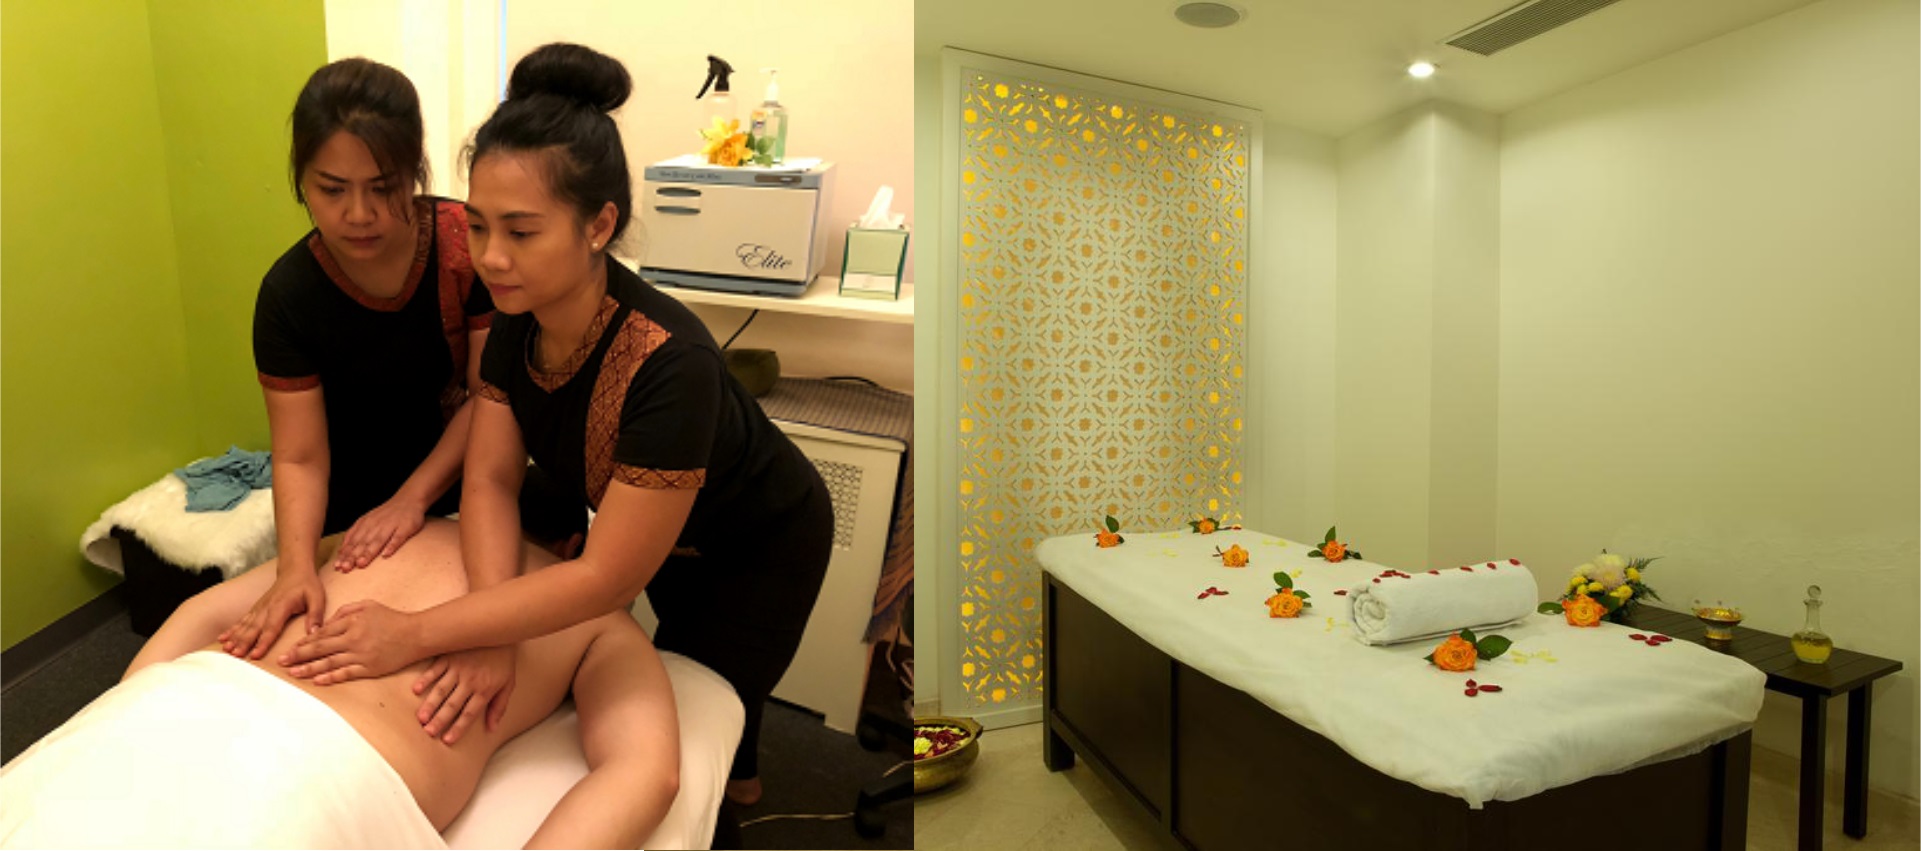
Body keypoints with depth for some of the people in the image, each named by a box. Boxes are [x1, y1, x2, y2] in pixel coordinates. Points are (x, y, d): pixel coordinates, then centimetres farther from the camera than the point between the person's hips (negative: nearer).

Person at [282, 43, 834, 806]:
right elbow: (490, 481, -15)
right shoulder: (518, 311, -18)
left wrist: (417, 634, -30)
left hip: (759, 551, -7)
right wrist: (491, 636, -28)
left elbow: (608, 578, -33)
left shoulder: (669, 365, -40)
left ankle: (732, 780, 48)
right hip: (658, 525, 7)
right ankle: (734, 773, 61)